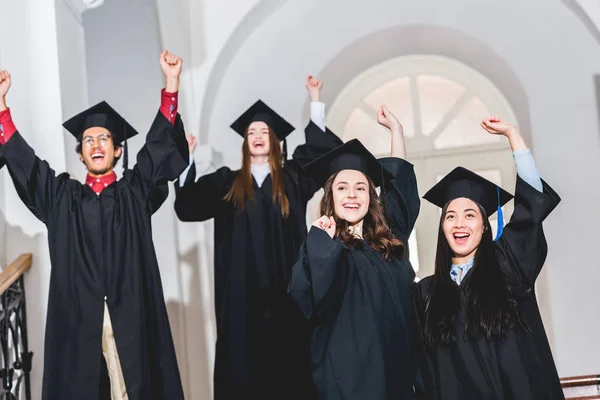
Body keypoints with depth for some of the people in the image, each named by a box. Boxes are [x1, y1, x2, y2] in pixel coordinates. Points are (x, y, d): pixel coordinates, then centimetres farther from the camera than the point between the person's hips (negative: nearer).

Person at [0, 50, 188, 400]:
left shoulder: (136, 190, 10)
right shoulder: (62, 196, 14)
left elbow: (160, 144, 1)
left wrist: (172, 82, -8)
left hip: (130, 315, -1)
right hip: (78, 317, 1)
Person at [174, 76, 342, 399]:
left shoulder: (292, 178, 12)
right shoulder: (227, 183, 12)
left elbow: (322, 148, 9)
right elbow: (187, 205, 6)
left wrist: (316, 100, 6)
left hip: (285, 291, 0)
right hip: (242, 293, 0)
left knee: (289, 364, 0)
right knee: (244, 364, -1)